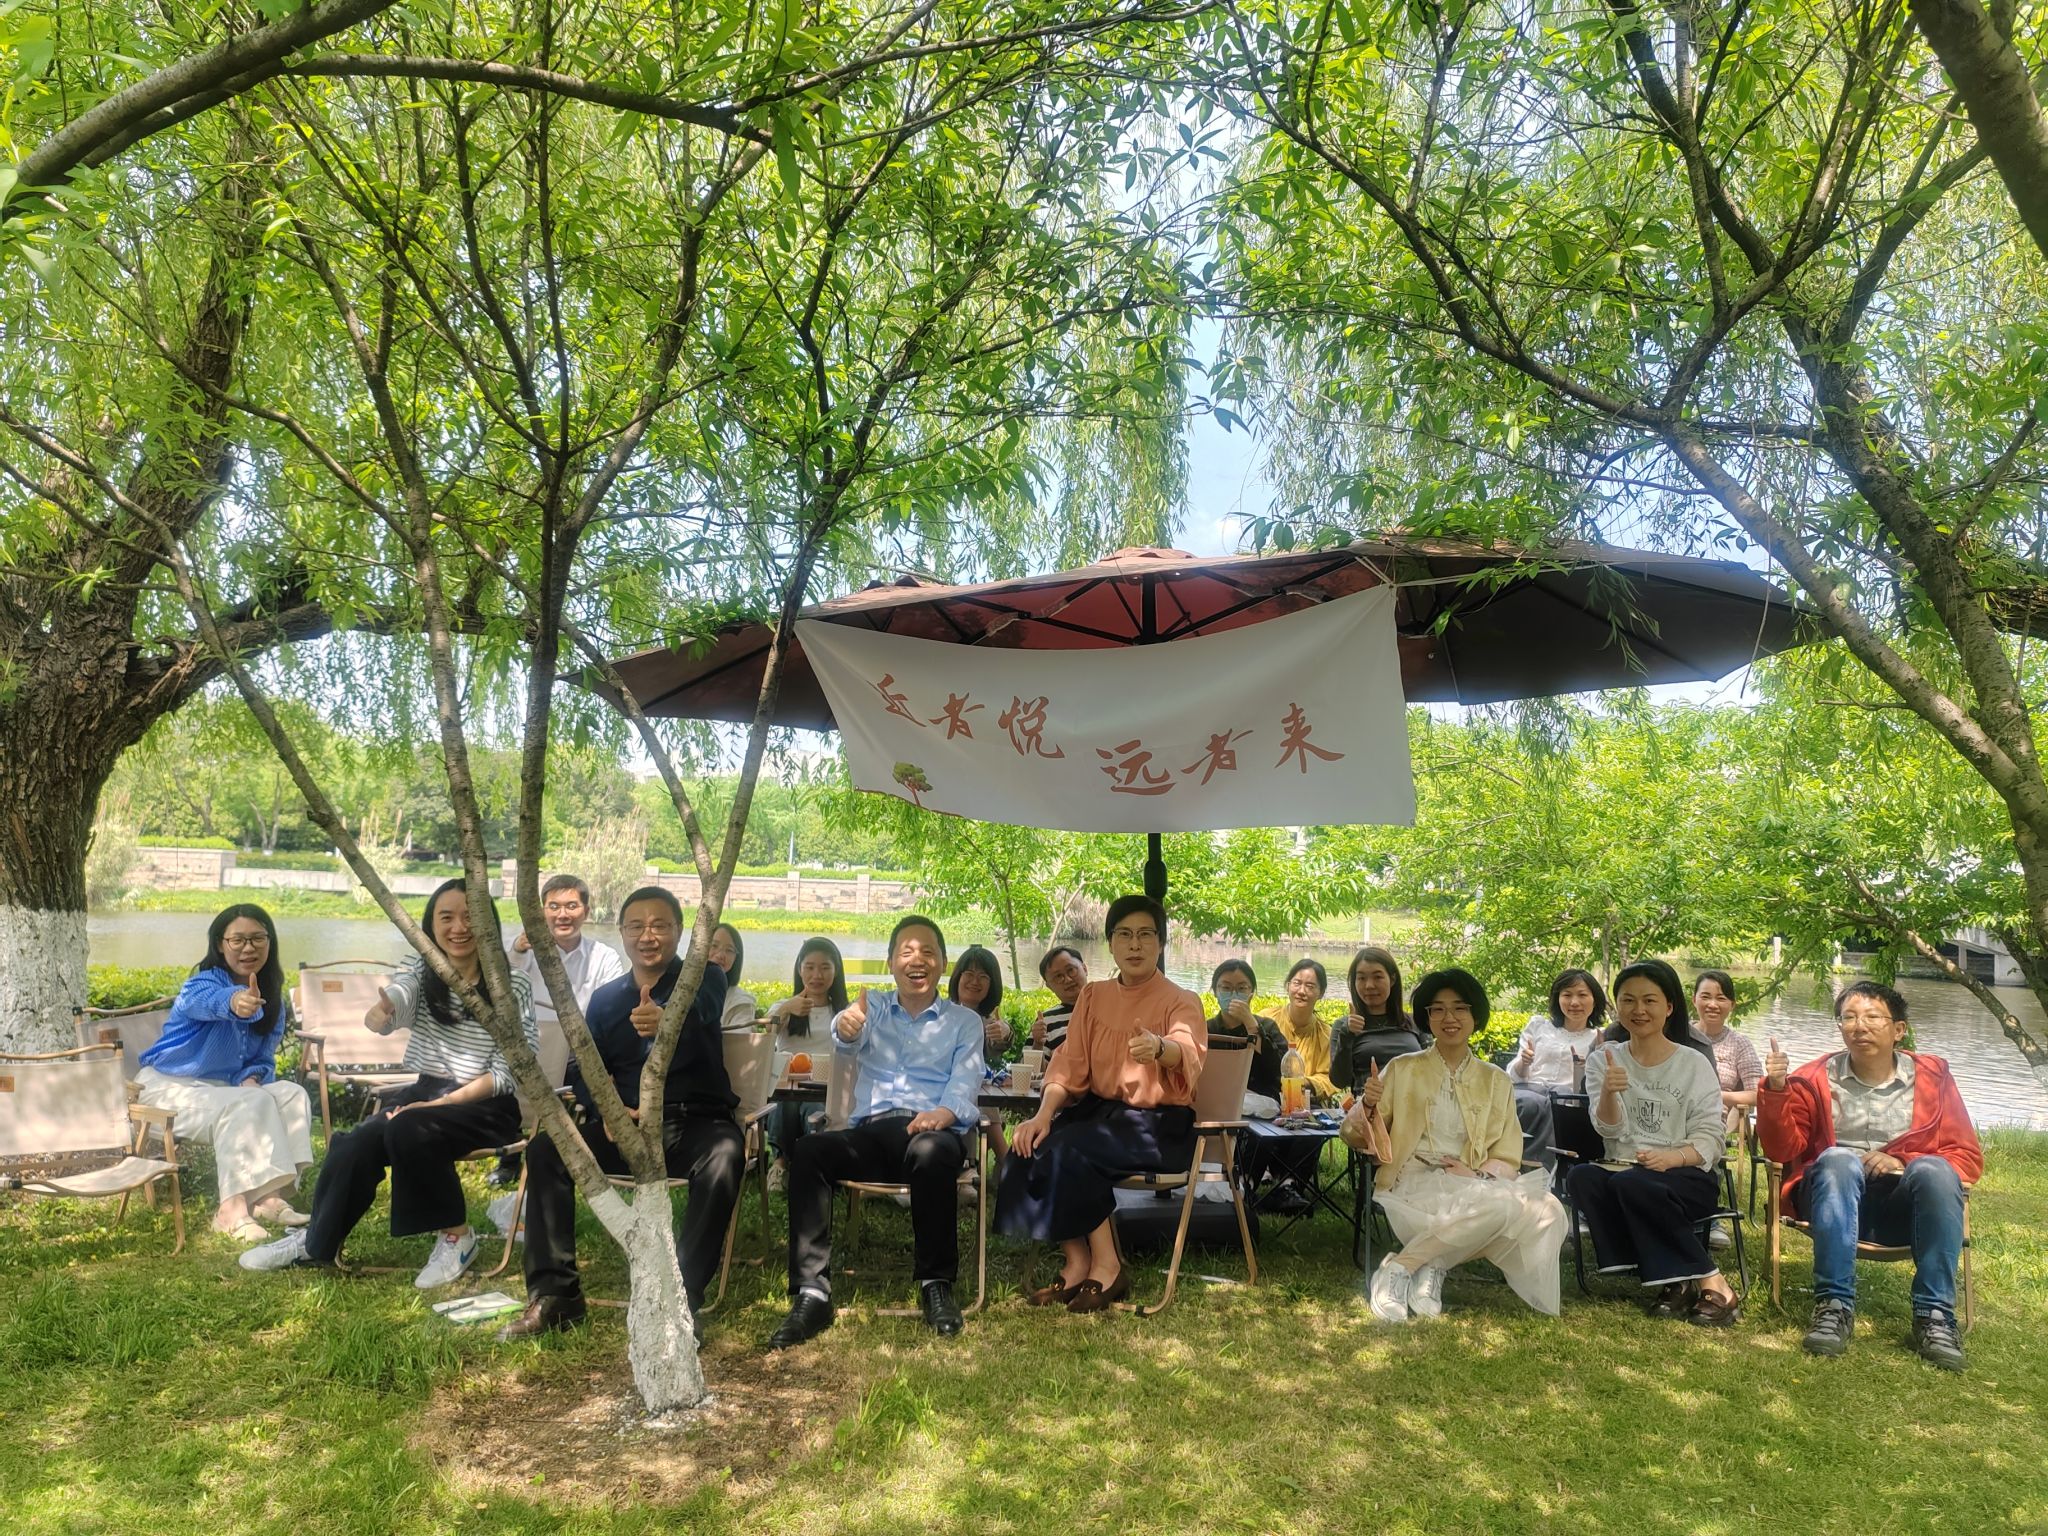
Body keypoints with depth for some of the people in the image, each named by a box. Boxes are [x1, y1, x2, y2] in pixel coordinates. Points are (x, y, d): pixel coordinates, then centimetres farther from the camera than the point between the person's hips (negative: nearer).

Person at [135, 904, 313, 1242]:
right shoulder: (204, 982, -18)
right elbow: (210, 1001, -46)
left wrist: (253, 1077, -16)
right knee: (247, 1105, -31)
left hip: (223, 1087, 7)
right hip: (168, 1086, -6)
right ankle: (232, 1210, -34)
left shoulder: (273, 1002, 3)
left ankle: (269, 1196, -21)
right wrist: (235, 1002, -71)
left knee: (292, 1095, -16)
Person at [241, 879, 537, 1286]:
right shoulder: (420, 972, 1)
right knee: (355, 1145, -21)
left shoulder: (511, 987, -11)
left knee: (408, 1130, -31)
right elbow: (397, 998, -23)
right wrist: (381, 1012, -47)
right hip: (426, 1093, 4)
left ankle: (456, 1236, -12)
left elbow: (506, 1073, -12)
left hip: (486, 1105, -4)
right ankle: (318, 1240, 4)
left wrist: (440, 1103, -21)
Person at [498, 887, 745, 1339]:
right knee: (545, 1148, -18)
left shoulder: (704, 978, 1)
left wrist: (665, 1019, -51)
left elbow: (700, 1012, -24)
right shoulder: (605, 997, 15)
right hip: (625, 1125, 4)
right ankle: (555, 1295, -11)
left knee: (725, 1156, -36)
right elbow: (582, 1069, 11)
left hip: (698, 1121, -4)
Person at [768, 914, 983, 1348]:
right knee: (807, 1151, -28)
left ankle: (936, 1287, -21)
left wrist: (944, 1111, -22)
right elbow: (850, 1040, -2)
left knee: (930, 1151, -38)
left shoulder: (964, 1021, 19)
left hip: (933, 1130, -2)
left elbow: (966, 1080, 2)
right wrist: (846, 1026, -30)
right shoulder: (874, 1007, 21)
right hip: (871, 1131, 2)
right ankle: (812, 1293, -26)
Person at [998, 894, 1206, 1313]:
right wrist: (1043, 1115, -15)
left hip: (1159, 1123, -5)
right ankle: (1076, 1263, -10)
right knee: (1028, 1149, -22)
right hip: (1098, 1109, 5)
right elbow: (1069, 1065, 3)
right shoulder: (1093, 996, 9)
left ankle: (1106, 1266, -14)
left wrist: (1158, 1047, -53)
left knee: (1068, 1152, -30)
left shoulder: (1181, 1002, -6)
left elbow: (1187, 1052, -29)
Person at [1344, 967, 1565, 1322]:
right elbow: (1355, 1138, 7)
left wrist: (1477, 1176, -12)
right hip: (1414, 1184, -3)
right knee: (1504, 1205, -31)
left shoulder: (1495, 1080, 16)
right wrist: (1367, 1105, -15)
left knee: (1544, 1210, -27)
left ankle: (1431, 1267, -16)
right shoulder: (1403, 1069, 11)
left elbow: (1507, 1159, 10)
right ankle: (1397, 1269, -20)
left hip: (1472, 1189, 3)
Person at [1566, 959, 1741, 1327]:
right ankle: (1675, 1282, -21)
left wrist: (1671, 1157, -23)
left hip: (1685, 1177, -2)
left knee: (1631, 1183, -35)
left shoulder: (1694, 1065, 5)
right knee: (1581, 1177, -31)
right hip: (1621, 1169, 3)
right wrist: (1608, 1092, -26)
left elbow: (1708, 1139, -1)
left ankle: (1712, 1284, -21)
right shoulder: (1603, 1059, 10)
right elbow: (1609, 1129, -4)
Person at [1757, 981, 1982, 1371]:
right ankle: (1834, 1305, -33)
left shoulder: (1932, 1076, 8)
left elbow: (1969, 1159, 6)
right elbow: (1781, 1150, -1)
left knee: (1934, 1169, -30)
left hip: (1904, 1207, 1)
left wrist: (1904, 1163, -13)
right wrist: (1776, 1090, -17)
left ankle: (1934, 1315, -26)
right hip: (1836, 1201, -1)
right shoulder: (1816, 1079, 6)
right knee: (1838, 1159, -33)